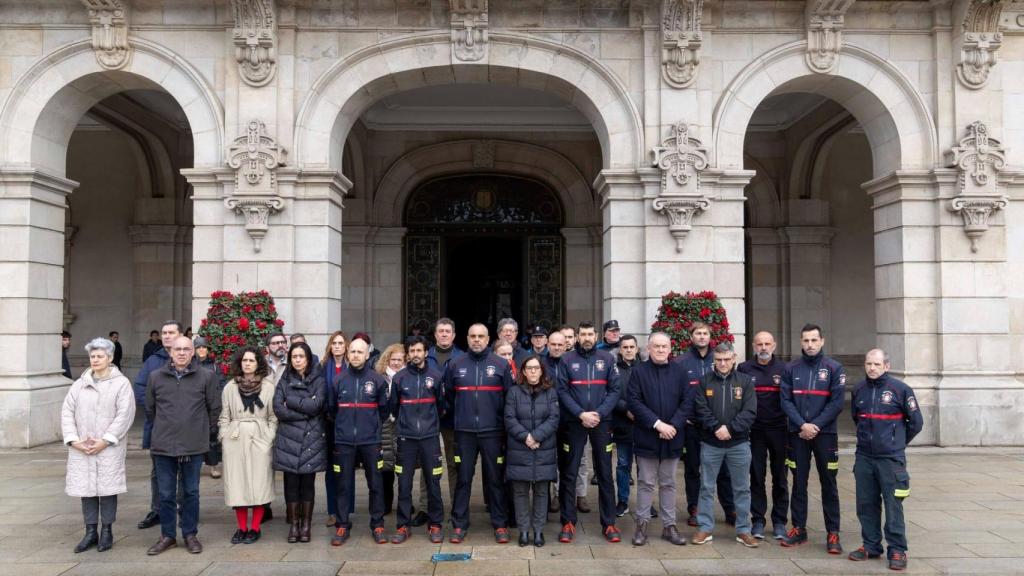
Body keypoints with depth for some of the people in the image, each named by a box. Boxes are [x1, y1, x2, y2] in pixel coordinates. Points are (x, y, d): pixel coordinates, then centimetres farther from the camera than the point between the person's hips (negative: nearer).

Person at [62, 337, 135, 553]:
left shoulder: (121, 383, -1)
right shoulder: (80, 384, 10)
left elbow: (125, 414, -9)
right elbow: (67, 411, 6)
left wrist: (105, 441, -14)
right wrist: (73, 439, -7)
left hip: (110, 447, -3)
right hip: (81, 448, 3)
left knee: (107, 488, 1)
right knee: (86, 487, 6)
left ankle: (107, 532, 12)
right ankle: (90, 532, 16)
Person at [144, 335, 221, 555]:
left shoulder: (206, 377, -4)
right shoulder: (156, 377, 2)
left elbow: (214, 408, 3)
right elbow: (150, 409, 13)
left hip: (194, 446, -1)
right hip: (163, 445, 1)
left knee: (191, 492, 10)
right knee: (166, 494, 9)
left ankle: (190, 535, 22)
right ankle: (167, 536, 22)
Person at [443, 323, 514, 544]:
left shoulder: (501, 364, 0)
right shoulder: (455, 365, 4)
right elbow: (447, 395, 15)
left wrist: (504, 420, 3)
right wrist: (458, 414, 12)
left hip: (493, 431, -1)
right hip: (464, 431, 1)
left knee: (495, 478, 6)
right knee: (463, 478, 7)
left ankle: (500, 525, 17)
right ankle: (459, 525, 16)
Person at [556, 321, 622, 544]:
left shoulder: (607, 359, 4)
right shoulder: (567, 360, 2)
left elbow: (614, 390, 0)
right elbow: (562, 391, -4)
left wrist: (599, 413, -13)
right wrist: (581, 414, -14)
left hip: (601, 422, 1)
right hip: (574, 423, 0)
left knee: (605, 473, 6)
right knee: (569, 473, 4)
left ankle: (609, 523, 15)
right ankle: (568, 523, 13)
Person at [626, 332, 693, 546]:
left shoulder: (679, 371, 4)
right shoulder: (638, 371, -2)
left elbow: (688, 401, -1)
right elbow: (633, 401, -9)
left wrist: (674, 425, -13)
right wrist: (656, 423, -16)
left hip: (672, 437, 2)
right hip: (646, 437, -2)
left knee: (668, 484, 11)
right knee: (646, 483, 5)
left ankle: (669, 526, 19)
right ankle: (642, 524, 15)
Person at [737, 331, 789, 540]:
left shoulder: (784, 368, 4)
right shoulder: (744, 369, 3)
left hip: (778, 429, 0)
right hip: (754, 430, 0)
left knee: (780, 477, 7)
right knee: (756, 477, 6)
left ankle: (779, 522, 17)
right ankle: (758, 521, 15)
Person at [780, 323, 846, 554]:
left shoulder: (834, 368, -1)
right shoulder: (791, 369, 3)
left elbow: (836, 403, -5)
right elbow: (786, 401, -1)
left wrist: (815, 426, -13)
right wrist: (802, 425, -13)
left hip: (825, 433, -1)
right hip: (797, 433, 2)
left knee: (828, 483, 4)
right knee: (799, 482, 8)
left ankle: (833, 533, 11)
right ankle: (798, 528, 17)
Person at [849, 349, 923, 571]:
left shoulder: (900, 389, -7)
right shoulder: (859, 389, 6)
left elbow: (916, 422, 2)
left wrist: (898, 442, 9)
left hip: (891, 459, -4)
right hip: (864, 457, 5)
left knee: (893, 506, -2)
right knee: (866, 504, 10)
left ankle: (897, 550, 9)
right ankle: (871, 545, 23)